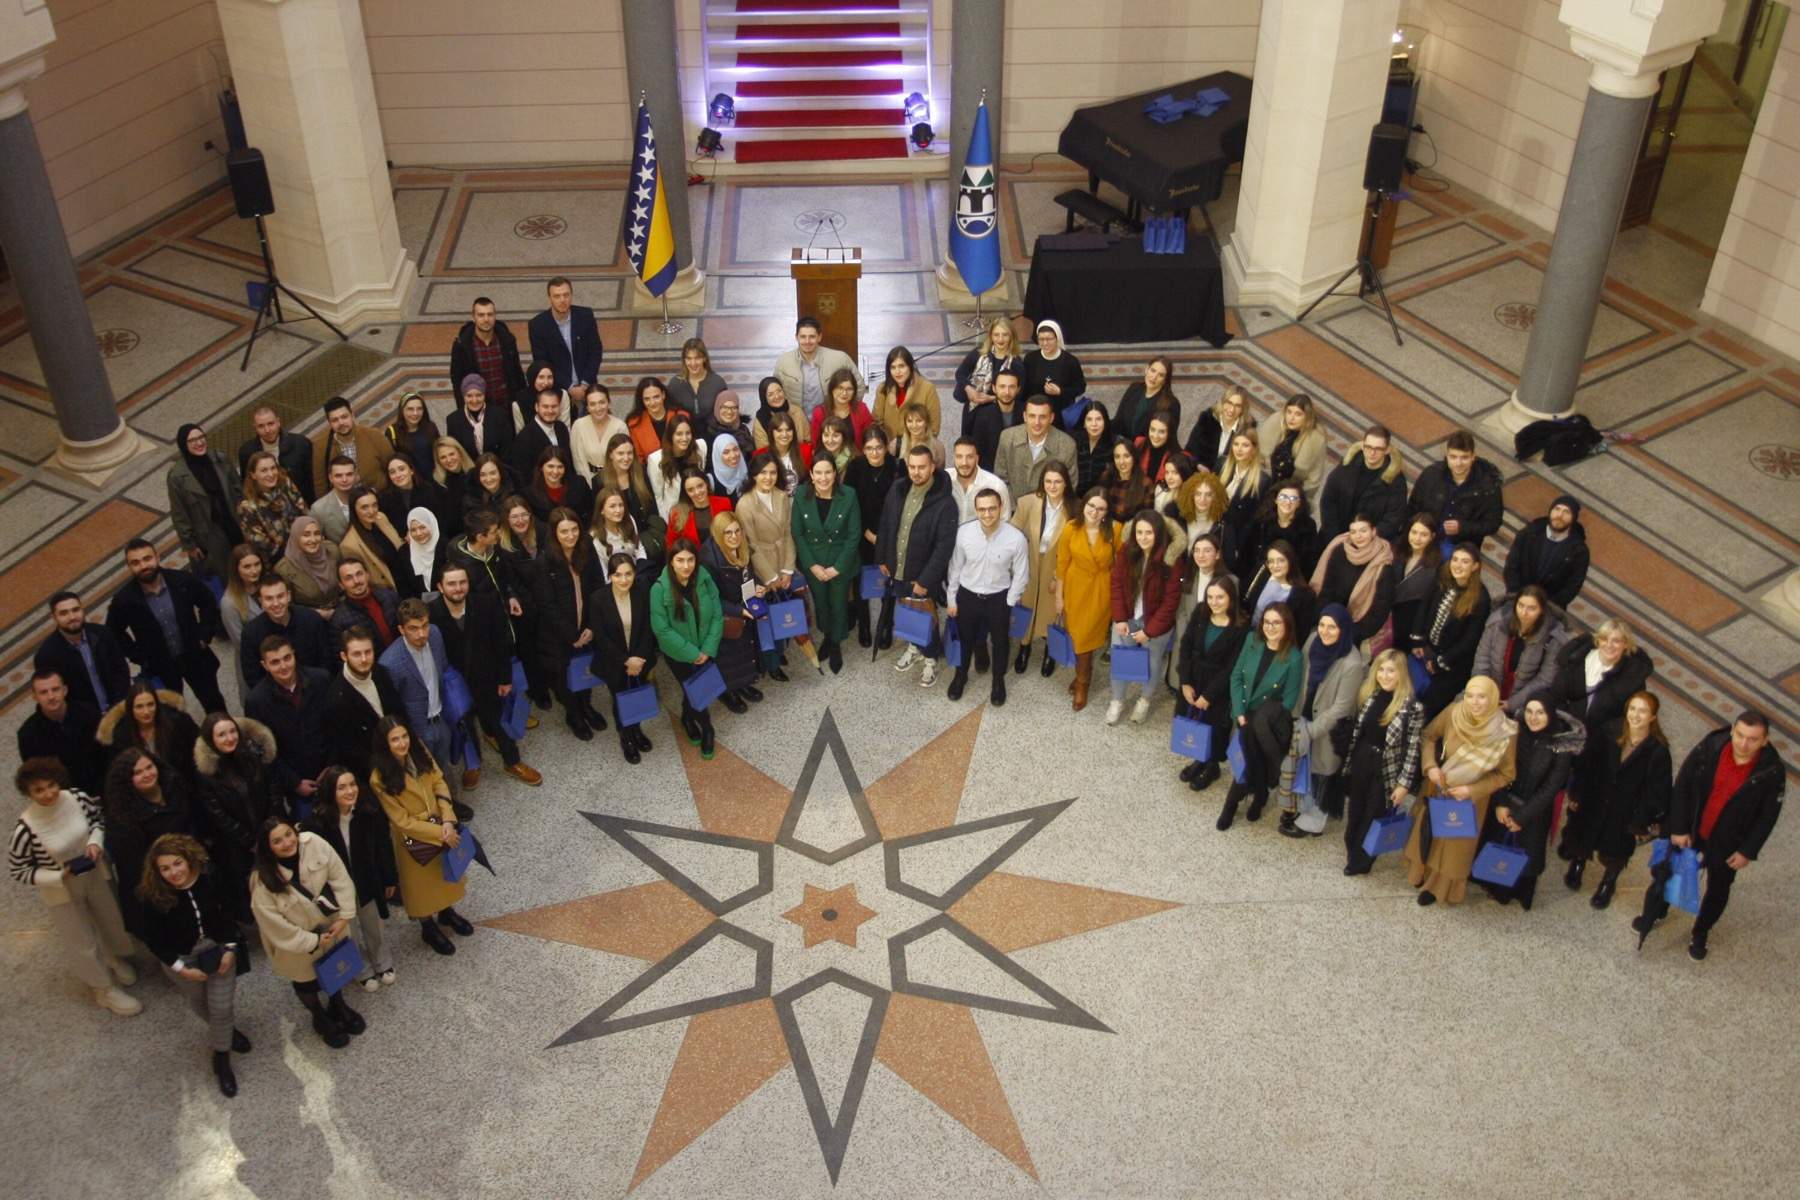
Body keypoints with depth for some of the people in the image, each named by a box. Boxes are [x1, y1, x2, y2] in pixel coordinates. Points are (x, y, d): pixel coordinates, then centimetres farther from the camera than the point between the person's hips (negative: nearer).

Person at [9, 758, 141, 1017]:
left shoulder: (76, 798, -23)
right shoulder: (26, 829, -32)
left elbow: (98, 819, -1)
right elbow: (18, 870, -17)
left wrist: (95, 842, -21)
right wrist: (59, 877, -27)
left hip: (95, 876, 4)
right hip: (61, 892, -4)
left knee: (112, 921, 27)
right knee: (83, 943, 15)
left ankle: (116, 960, 61)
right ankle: (104, 988, 42)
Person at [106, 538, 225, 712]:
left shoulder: (182, 580, -17)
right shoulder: (124, 599, -19)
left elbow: (209, 602, 2)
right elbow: (113, 634, -1)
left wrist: (204, 635, -2)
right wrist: (139, 656, -4)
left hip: (195, 657, 1)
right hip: (160, 666, -1)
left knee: (214, 704, 18)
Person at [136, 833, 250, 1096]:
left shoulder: (208, 878, -23)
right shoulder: (154, 897, -27)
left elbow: (228, 910, -6)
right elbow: (153, 939, -15)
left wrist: (230, 948, -12)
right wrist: (181, 968, -17)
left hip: (219, 948, 0)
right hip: (182, 958, 0)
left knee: (221, 1006, 4)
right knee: (200, 1006, 22)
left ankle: (221, 1060, 28)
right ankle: (227, 1030, 53)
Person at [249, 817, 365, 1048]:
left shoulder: (314, 844, -28)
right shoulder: (263, 880, -33)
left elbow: (339, 877, -16)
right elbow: (273, 923, -25)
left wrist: (344, 916, -17)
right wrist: (312, 941, -19)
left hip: (331, 924, 3)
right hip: (297, 938, -3)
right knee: (306, 980, 21)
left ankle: (338, 1006, 58)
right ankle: (321, 1020, 51)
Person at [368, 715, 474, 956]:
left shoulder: (418, 751, -16)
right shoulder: (380, 778, -29)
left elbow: (439, 782, -8)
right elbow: (402, 821, -22)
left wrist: (448, 821, -20)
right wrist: (439, 833, -22)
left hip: (441, 826, 5)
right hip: (413, 837, -5)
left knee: (446, 871, 26)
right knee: (423, 882, 18)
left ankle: (447, 912, 55)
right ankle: (428, 928, 44)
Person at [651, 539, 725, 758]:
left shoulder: (705, 580, -15)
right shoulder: (660, 589, -24)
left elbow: (717, 616, -8)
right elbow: (662, 629, -21)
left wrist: (707, 649, -15)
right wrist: (692, 653, -18)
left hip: (704, 650, 3)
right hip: (678, 653, -3)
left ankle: (688, 718, 46)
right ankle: (706, 730, 32)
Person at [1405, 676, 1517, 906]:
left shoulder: (1504, 733, -28)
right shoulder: (1453, 714, -24)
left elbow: (1507, 774, -12)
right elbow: (1429, 735, -4)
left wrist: (1472, 790, -19)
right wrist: (1430, 766, -18)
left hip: (1471, 798, -2)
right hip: (1439, 788, 2)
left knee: (1456, 843, 19)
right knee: (1428, 833, 23)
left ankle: (1439, 886, 43)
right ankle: (1422, 873, 51)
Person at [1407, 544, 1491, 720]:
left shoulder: (1480, 597, -18)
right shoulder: (1442, 584, -1)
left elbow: (1471, 638, -16)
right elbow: (1424, 609, 7)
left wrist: (1442, 662, -13)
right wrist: (1417, 641, -3)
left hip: (1453, 665, -5)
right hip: (1426, 652, 5)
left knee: (1431, 707, 3)